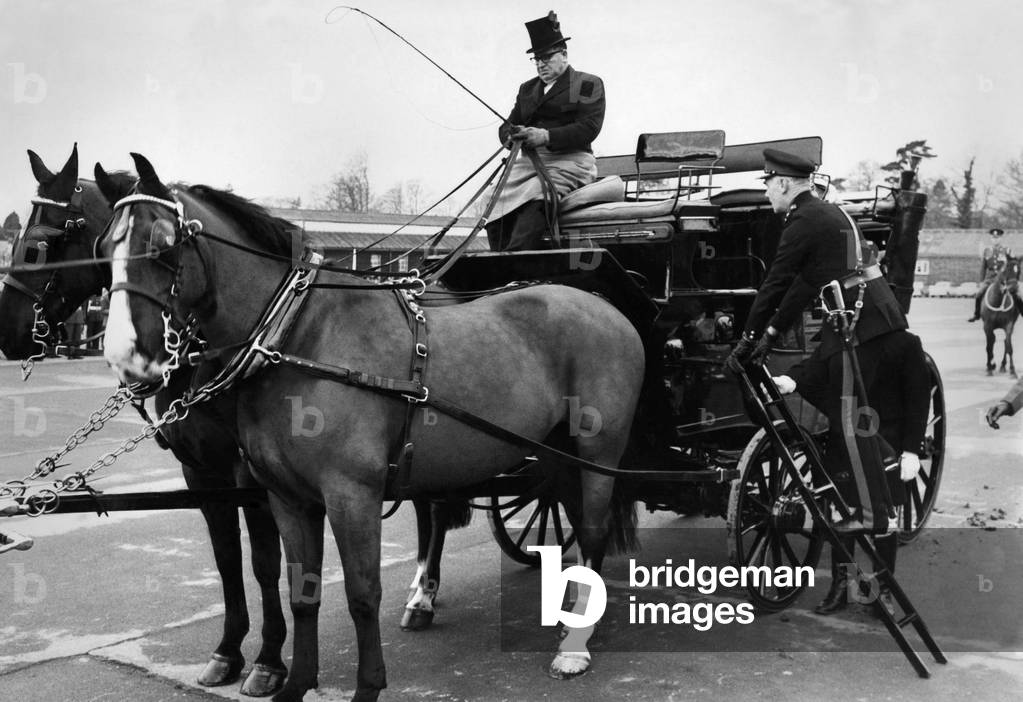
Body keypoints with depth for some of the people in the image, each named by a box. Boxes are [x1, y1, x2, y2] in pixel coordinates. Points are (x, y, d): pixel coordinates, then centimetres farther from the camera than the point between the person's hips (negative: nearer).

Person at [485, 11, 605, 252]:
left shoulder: (588, 84, 8)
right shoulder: (527, 88, 26)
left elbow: (589, 128, -7)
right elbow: (506, 126, 20)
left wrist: (547, 136, -20)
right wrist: (512, 135, -8)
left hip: (570, 161, -6)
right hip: (530, 160, 6)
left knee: (533, 201, -35)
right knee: (495, 211, -19)